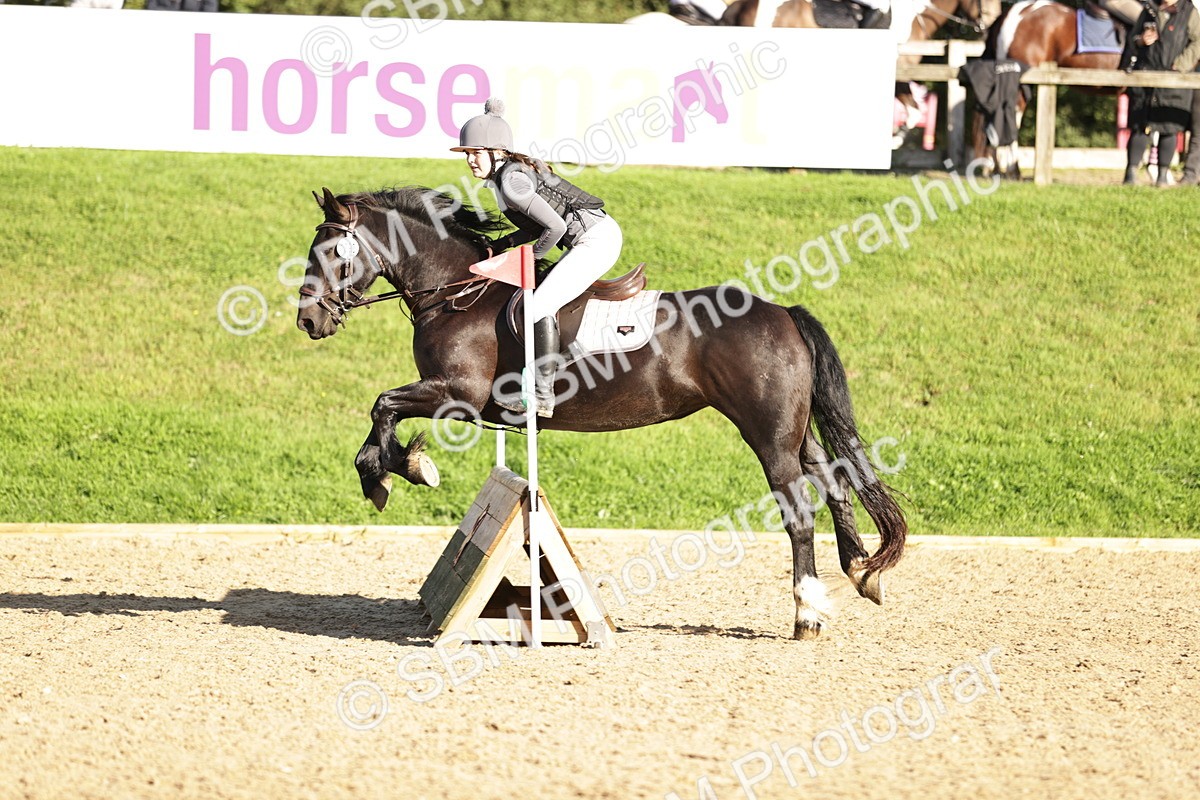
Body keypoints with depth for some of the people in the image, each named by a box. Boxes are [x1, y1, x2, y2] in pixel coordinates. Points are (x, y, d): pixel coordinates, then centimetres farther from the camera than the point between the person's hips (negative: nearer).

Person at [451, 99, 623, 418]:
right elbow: (540, 224, 21)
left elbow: (555, 225, -21)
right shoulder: (511, 172, 13)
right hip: (595, 237, 11)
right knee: (540, 300, 18)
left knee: (540, 306, -16)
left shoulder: (511, 181, -17)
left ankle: (543, 394, -15)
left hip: (596, 239, -11)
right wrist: (499, 246, 10)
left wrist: (529, 259, -7)